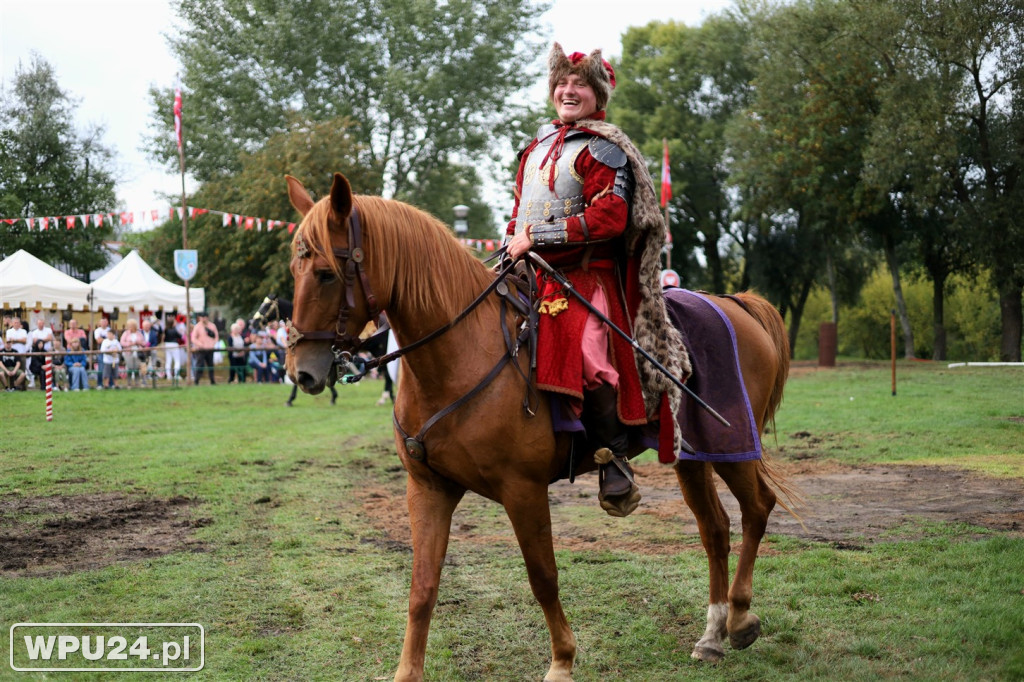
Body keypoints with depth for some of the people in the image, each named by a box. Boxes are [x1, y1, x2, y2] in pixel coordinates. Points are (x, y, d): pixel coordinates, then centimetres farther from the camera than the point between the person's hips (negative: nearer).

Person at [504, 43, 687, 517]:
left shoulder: (602, 149, -3)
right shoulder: (538, 147, 21)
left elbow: (608, 218, -15)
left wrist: (535, 237, -17)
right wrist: (512, 243, 9)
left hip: (585, 275, -8)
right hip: (529, 274, 8)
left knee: (584, 352, -29)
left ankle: (614, 459, -14)